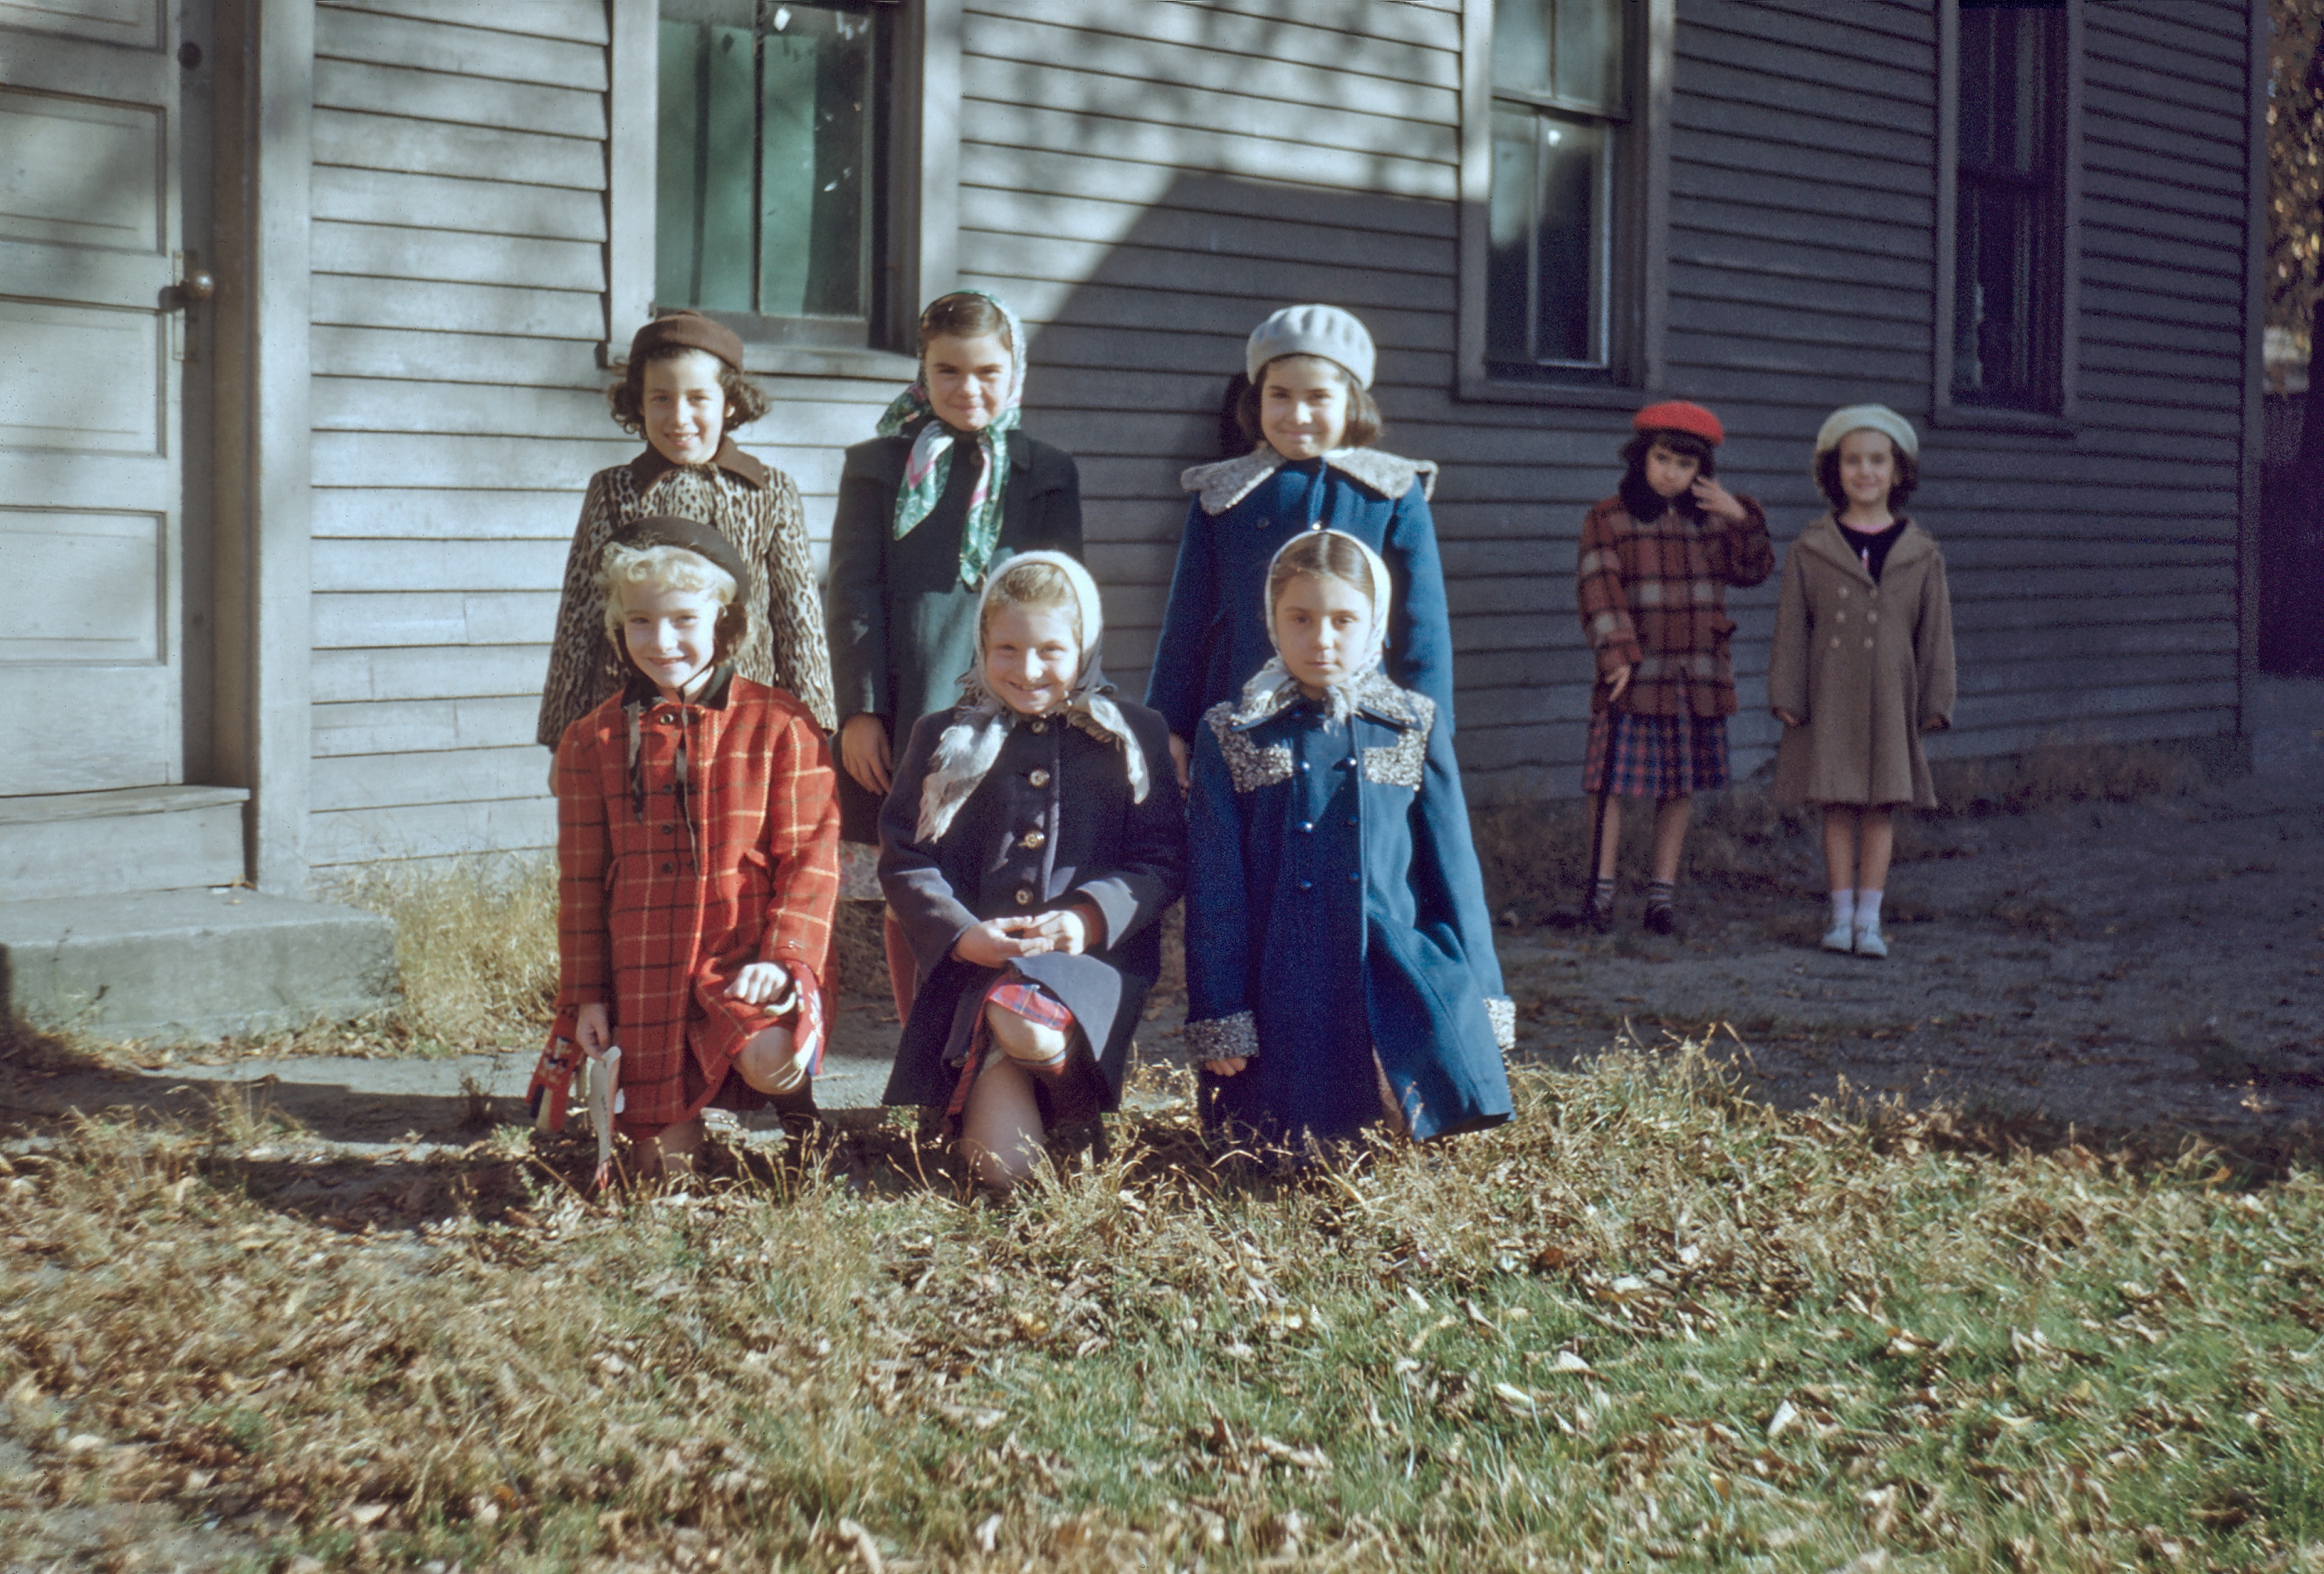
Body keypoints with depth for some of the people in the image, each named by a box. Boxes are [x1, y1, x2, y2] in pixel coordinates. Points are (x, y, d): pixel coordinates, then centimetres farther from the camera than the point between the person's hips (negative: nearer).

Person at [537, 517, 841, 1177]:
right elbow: (582, 880, 11)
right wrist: (586, 996, 6)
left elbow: (810, 857, -2)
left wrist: (783, 957, -14)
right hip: (643, 973, 2)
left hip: (746, 957, -2)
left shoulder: (777, 725, 0)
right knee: (666, 1167, -5)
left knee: (769, 1060, -30)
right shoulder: (593, 740, 7)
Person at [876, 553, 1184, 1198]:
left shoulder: (1133, 736, 13)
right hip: (972, 963, 0)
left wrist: (1091, 916, -12)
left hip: (1095, 953, 0)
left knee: (1025, 1022, -37)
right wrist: (961, 934, -10)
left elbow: (1163, 858, 7)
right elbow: (906, 859, 9)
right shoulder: (944, 740, 15)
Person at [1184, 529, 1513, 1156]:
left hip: (1399, 974, 1)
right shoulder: (1231, 736, 4)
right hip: (1284, 993, -1)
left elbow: (1453, 870, 9)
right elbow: (1215, 892, 2)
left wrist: (1479, 995, 4)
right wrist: (1219, 1019, -4)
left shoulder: (1415, 729, 9)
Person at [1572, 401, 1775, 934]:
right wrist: (1616, 651, -17)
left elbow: (1754, 570, 12)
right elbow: (1597, 589, -7)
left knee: (1681, 787, 7)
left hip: (1697, 679, 4)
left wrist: (1741, 518, -3)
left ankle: (1662, 892, 15)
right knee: (1614, 783, -5)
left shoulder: (1710, 519, 12)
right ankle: (1601, 886, 6)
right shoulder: (1608, 519, -1)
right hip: (1636, 676, -4)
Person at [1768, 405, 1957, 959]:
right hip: (1830, 695, -1)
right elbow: (1791, 627, 2)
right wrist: (1786, 694, -3)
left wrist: (1936, 700, 3)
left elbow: (1935, 631, 6)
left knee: (1882, 808, 2)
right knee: (1838, 806, 3)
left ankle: (1869, 919, 8)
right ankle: (1841, 916, 11)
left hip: (1890, 696, 1)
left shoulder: (1921, 553, 3)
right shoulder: (1811, 549, 1)